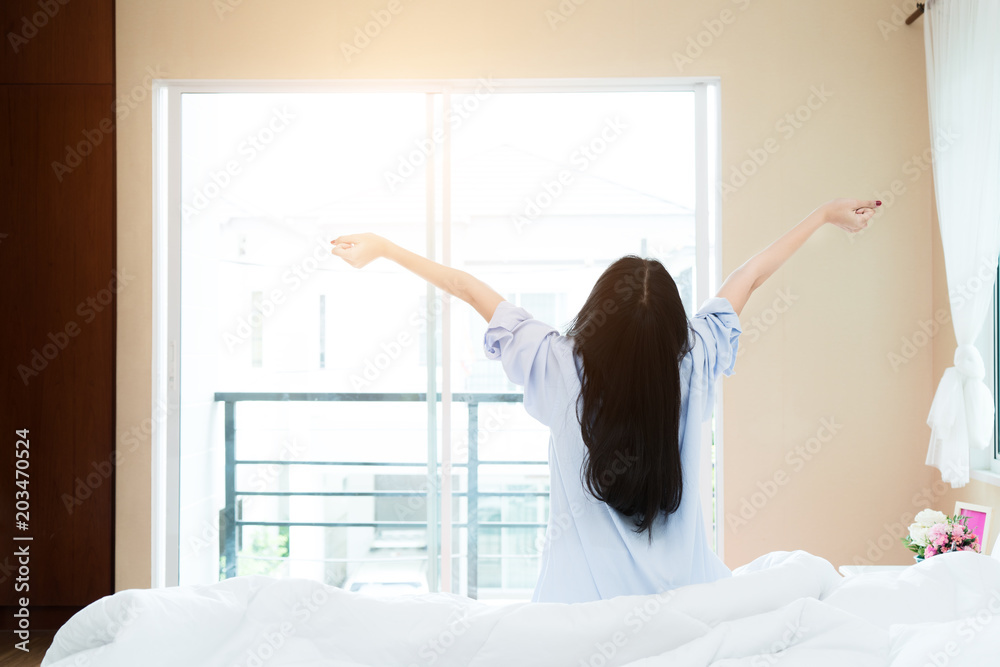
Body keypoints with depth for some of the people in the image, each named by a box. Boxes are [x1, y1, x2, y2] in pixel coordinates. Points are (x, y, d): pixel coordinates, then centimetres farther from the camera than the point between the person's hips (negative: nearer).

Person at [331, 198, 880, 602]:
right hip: (680, 587, 1)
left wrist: (381, 248, 8)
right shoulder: (692, 364, -11)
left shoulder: (558, 367, -13)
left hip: (582, 592, 0)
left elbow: (469, 289, -3)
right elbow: (751, 276, 3)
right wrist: (825, 214, 18)